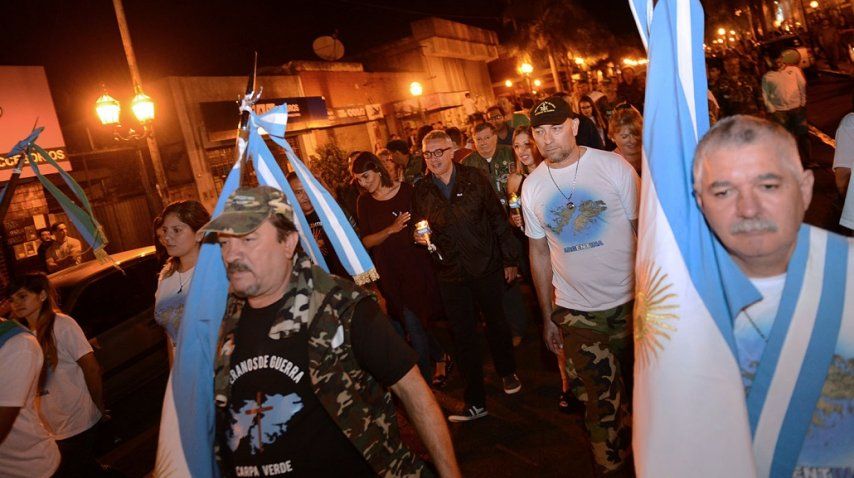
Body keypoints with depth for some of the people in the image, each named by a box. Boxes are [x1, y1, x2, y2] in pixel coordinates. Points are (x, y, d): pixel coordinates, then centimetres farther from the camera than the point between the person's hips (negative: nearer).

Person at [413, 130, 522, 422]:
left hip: (487, 266, -1)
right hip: (451, 276, 1)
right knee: (464, 336, 6)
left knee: (496, 322, 17)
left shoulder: (474, 179, -5)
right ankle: (475, 401, 18)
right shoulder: (421, 191, 1)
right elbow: (420, 230, 12)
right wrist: (421, 237, -12)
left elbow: (498, 219, -3)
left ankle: (507, 373, 44)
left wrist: (510, 259, -2)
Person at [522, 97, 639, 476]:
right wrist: (547, 316, 8)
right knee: (601, 405, 7)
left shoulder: (613, 166, -6)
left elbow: (643, 228, -4)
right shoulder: (532, 186, 1)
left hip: (630, 302, -1)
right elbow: (539, 252, 7)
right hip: (576, 313, 1)